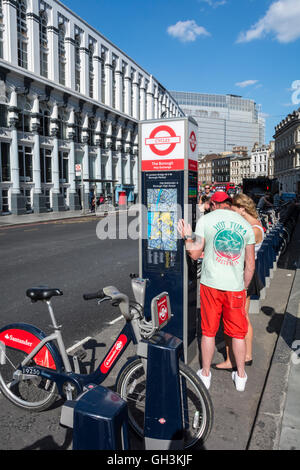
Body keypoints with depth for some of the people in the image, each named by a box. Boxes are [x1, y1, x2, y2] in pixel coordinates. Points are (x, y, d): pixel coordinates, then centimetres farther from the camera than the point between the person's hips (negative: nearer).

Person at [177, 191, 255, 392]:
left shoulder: (205, 219, -1)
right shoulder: (245, 224, 6)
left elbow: (195, 254, -5)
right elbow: (250, 265, 7)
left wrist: (187, 237, 12)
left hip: (211, 284, -1)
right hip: (236, 286, 2)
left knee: (208, 331, 13)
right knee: (238, 333, 15)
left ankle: (206, 374, 26)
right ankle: (241, 376, 29)